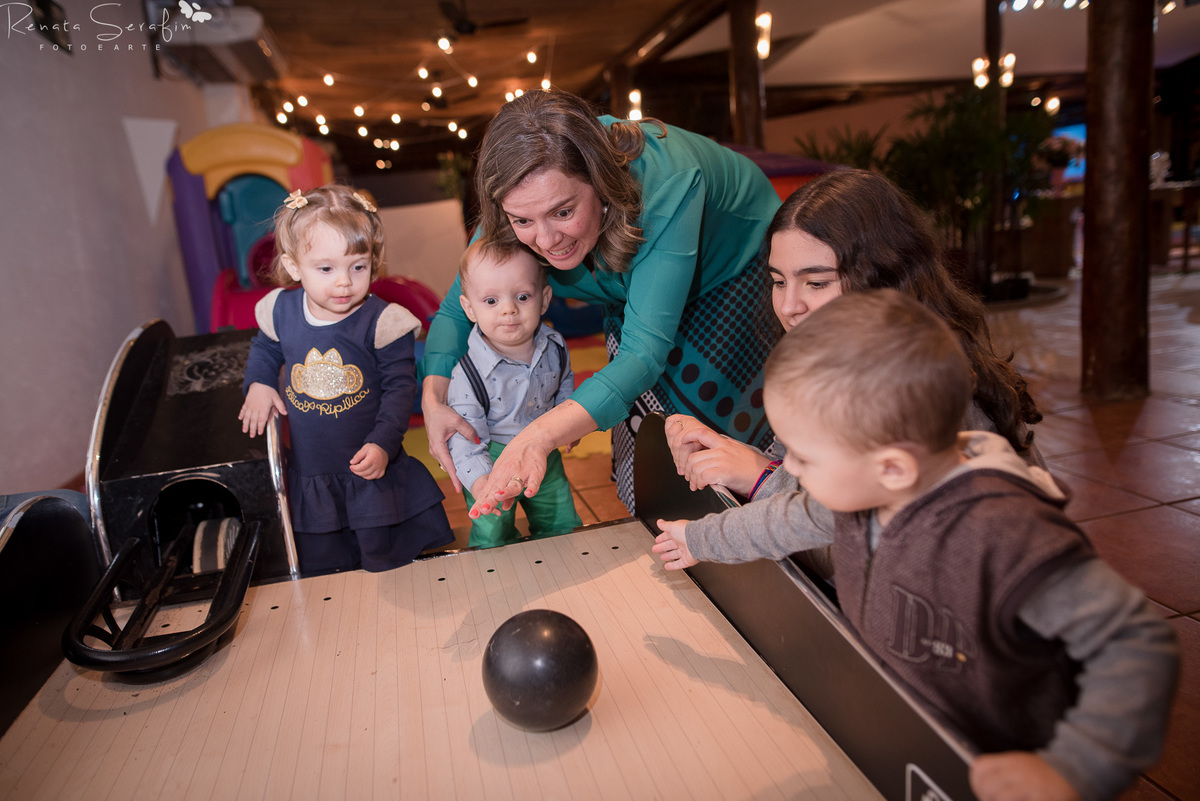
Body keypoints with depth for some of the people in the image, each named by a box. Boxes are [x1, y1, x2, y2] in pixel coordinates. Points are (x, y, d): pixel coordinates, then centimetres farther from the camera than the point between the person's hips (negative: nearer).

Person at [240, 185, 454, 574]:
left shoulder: (381, 321, -17)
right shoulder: (282, 311, -5)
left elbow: (400, 386, -12)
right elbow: (264, 349, 19)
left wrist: (383, 443, -21)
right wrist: (258, 383, 2)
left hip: (373, 469, -3)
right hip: (310, 477, 4)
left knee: (390, 566, 11)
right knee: (320, 573, 19)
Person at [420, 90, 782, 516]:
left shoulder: (667, 185, -44)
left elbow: (646, 351, -47)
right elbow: (457, 308, -13)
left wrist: (541, 435, -61)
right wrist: (433, 398, -31)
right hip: (635, 291, 4)